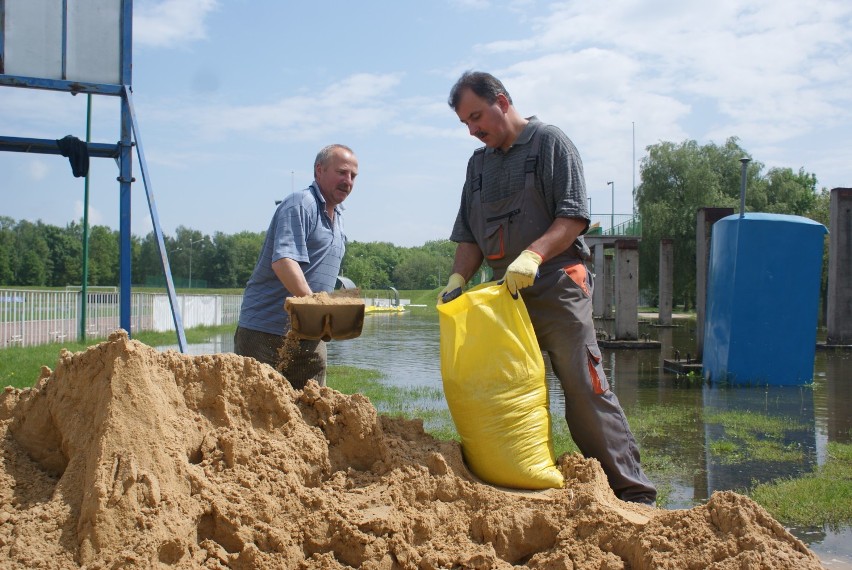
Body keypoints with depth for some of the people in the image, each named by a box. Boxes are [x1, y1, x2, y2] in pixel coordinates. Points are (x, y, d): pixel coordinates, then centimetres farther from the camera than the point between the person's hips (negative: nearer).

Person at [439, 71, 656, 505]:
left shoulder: (549, 143, 0)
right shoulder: (478, 164, 18)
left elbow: (574, 217, -10)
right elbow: (471, 238, 18)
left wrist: (533, 254, -25)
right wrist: (457, 279, 0)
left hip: (557, 289, -6)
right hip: (506, 292, 6)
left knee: (584, 389, -9)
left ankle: (632, 491, -3)